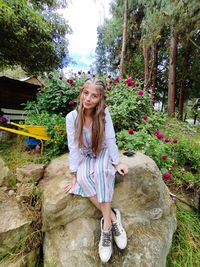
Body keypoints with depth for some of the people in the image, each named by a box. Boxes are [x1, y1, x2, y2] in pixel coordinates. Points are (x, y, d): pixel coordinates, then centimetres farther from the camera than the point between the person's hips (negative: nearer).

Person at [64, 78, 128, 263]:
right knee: (83, 178, -29)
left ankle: (106, 227, -19)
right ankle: (113, 217, -14)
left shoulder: (104, 113, -14)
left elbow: (110, 140, -12)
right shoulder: (72, 117, -14)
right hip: (85, 156, 1)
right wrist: (74, 176, -14)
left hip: (103, 153, 0)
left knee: (101, 172, -32)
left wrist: (117, 163, -14)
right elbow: (73, 148, -14)